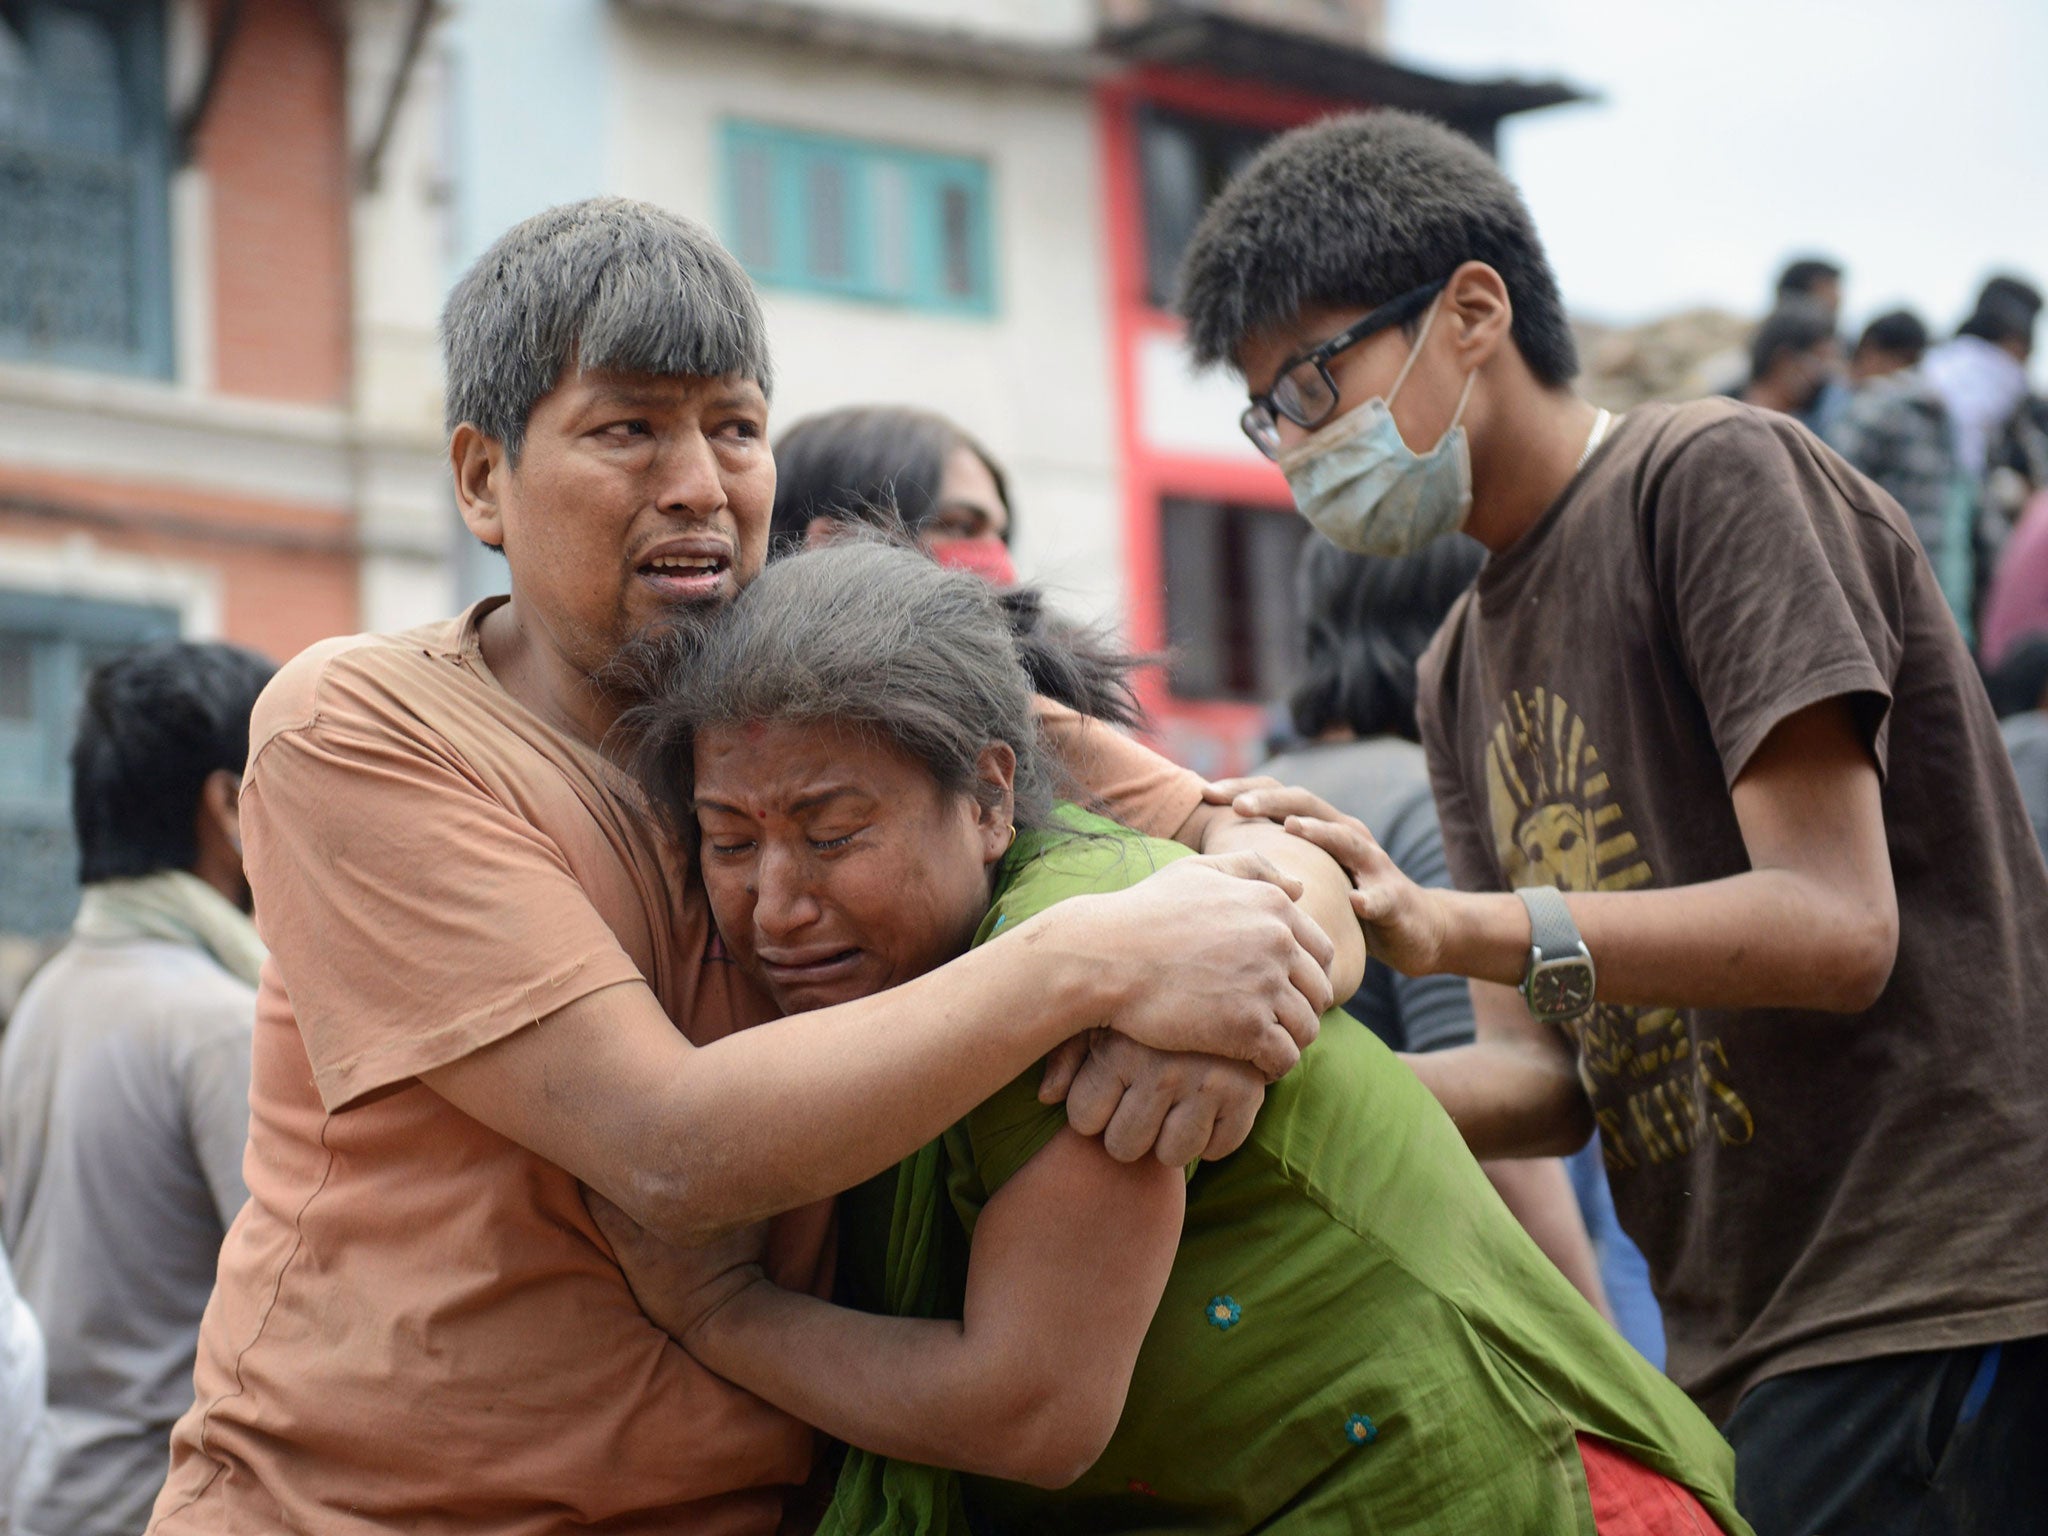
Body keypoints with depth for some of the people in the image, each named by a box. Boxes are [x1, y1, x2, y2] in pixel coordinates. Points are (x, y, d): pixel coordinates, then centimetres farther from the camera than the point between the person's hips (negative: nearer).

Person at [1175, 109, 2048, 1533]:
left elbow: (1838, 927, -17)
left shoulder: (1713, 474, -7)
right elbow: (1547, 1073, 10)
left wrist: (1455, 923, -26)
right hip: (1739, 1356, 8)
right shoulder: (1463, 672, 18)